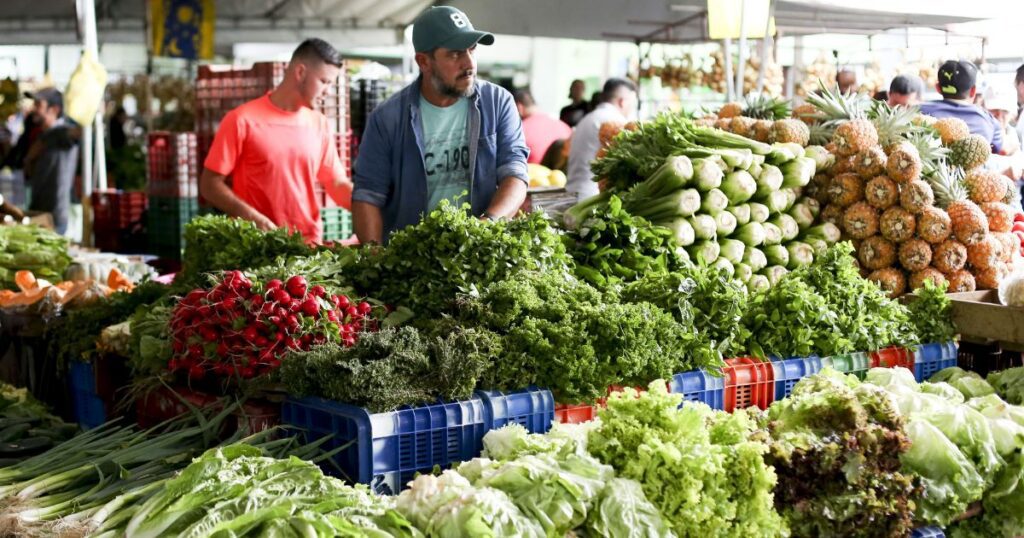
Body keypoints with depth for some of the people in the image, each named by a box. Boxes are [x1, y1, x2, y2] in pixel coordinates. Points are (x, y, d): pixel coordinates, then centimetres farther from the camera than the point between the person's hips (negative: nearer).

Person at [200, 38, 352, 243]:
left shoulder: (319, 124, 8)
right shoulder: (243, 120, -5)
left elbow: (337, 185, 12)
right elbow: (210, 185, -5)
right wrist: (252, 217, -18)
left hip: (309, 244, 4)